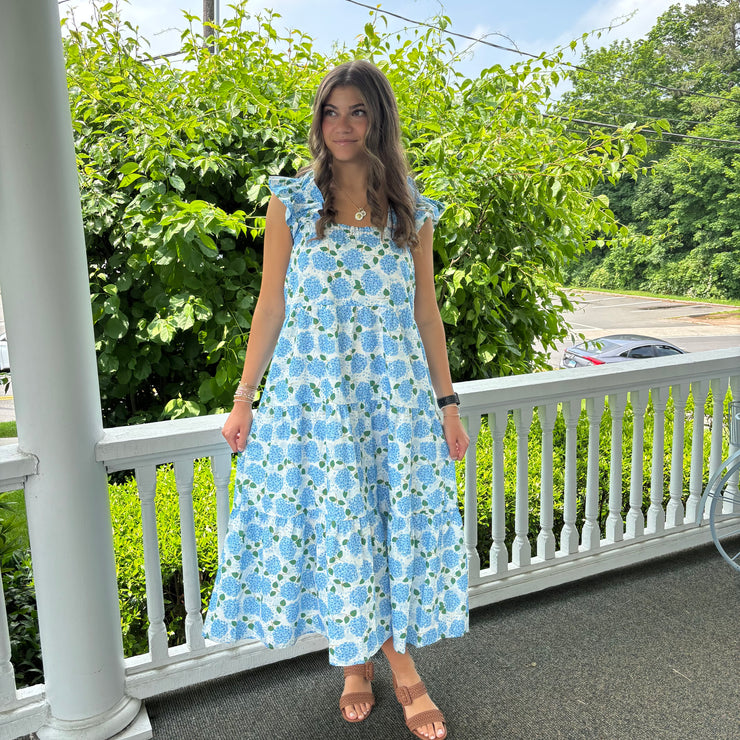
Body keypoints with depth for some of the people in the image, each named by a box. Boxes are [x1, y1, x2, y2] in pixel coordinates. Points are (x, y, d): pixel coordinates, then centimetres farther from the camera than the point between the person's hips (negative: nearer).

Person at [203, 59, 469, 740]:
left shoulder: (411, 210, 6)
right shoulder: (291, 201, 2)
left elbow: (426, 311, 8)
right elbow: (271, 306, 3)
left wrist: (447, 402, 6)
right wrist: (244, 396, 0)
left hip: (396, 390, 1)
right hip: (312, 389, -1)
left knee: (401, 520, 5)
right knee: (331, 524, 7)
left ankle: (398, 660, 27)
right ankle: (357, 663, 29)